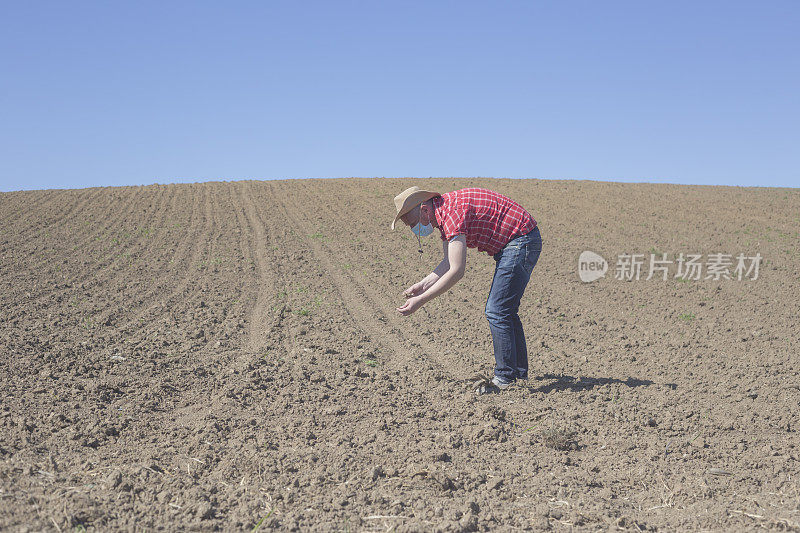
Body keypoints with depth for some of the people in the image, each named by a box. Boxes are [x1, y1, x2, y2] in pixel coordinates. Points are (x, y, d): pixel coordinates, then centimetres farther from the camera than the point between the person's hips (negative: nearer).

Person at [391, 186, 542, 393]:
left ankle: (505, 378, -4)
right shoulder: (442, 211, 7)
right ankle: (520, 370, 28)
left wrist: (421, 300, -26)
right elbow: (449, 263, 13)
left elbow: (457, 271, -29)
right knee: (504, 310, 18)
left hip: (521, 240, -11)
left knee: (496, 311, -11)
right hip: (509, 244, 11)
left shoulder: (452, 212, -25)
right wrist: (423, 285, 4)